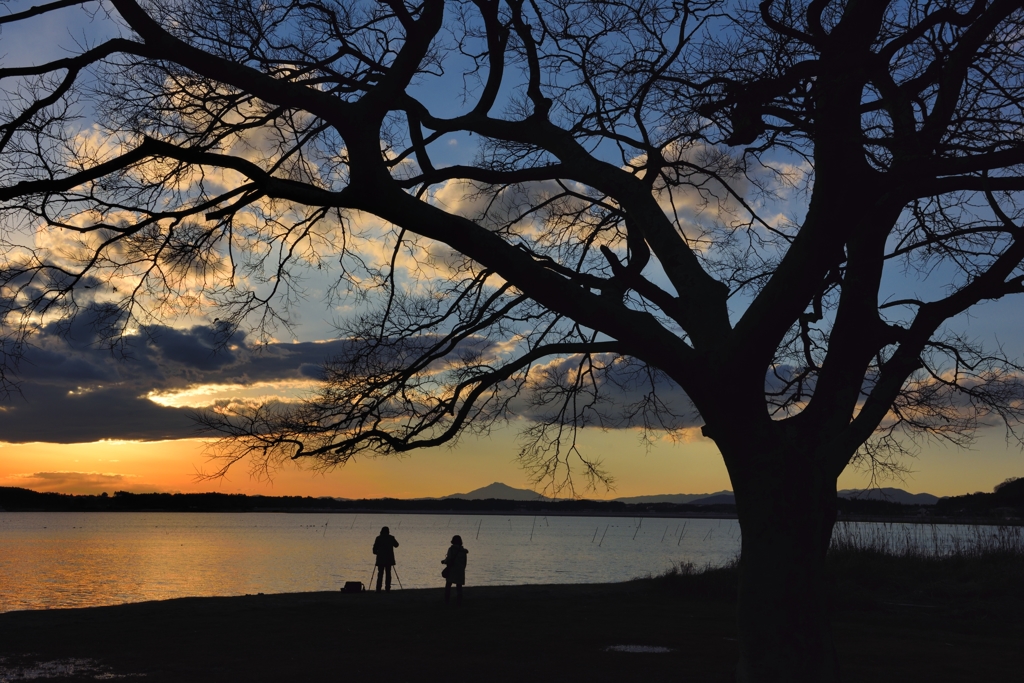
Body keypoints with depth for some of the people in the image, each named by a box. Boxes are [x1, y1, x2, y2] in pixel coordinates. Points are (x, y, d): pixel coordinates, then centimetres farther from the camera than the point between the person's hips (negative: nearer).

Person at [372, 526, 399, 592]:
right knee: (388, 573, 6)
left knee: (380, 573, 0)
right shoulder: (391, 538, 2)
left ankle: (378, 589, -7)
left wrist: (376, 552, 14)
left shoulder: (378, 538, -4)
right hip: (389, 558, 1)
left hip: (381, 558, -1)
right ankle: (387, 588, 2)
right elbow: (396, 545, 17)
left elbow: (375, 548, -6)